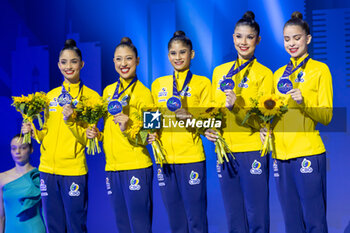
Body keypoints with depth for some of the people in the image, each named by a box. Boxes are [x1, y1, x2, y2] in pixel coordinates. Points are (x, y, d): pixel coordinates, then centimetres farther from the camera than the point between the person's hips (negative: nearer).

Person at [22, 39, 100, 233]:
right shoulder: (50, 96, 12)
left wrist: (70, 121, -19)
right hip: (47, 167, 4)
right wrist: (33, 132, -1)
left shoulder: (91, 96, -1)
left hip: (74, 168, -4)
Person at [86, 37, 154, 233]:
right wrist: (97, 134, 4)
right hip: (112, 167, 6)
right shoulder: (108, 91, 15)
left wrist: (127, 128, -22)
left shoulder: (142, 92, -3)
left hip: (136, 166, -6)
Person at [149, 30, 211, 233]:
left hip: (192, 156, -3)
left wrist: (190, 116, -17)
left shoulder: (202, 83, 5)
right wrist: (151, 133, -1)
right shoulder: (158, 84, 15)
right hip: (165, 157, 3)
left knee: (195, 215, -4)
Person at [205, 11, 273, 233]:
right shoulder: (219, 71, 13)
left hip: (252, 151, -4)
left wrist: (236, 107, -22)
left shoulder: (263, 73, -1)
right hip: (224, 151, 4)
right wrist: (209, 128, 1)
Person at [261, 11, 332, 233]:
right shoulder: (279, 74, 16)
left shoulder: (320, 69, 1)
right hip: (281, 154, 5)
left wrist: (304, 102, -20)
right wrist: (265, 128, 2)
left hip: (308, 153, -5)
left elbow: (326, 116, -4)